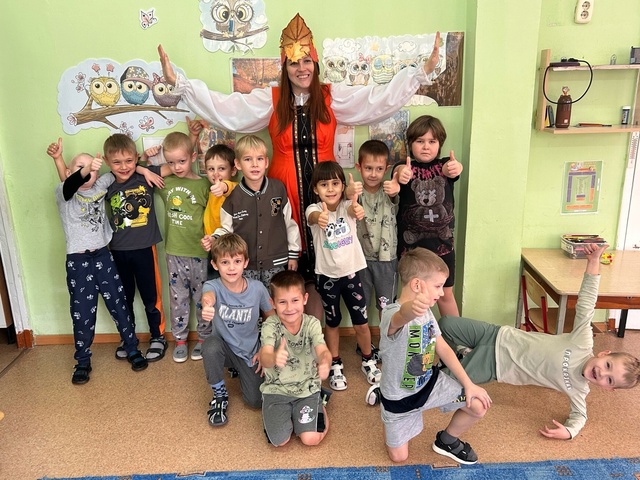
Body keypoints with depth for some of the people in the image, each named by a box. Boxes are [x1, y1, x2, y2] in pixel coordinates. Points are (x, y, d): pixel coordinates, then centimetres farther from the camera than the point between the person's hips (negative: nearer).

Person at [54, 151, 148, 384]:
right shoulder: (63, 193, -7)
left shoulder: (101, 186, 5)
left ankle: (132, 350, 25)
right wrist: (85, 169, -52)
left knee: (118, 304, 9)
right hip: (78, 260, -3)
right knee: (82, 313, 6)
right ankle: (83, 362, 23)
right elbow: (71, 183, -32)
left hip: (103, 255, 3)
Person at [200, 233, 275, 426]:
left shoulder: (257, 288, -18)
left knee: (255, 401, -7)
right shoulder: (213, 286, -22)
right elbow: (208, 296, -49)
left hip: (250, 351, 1)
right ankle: (220, 395, -6)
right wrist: (207, 306, -73)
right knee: (210, 346, -35)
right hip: (225, 347, -1)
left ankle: (242, 371, 28)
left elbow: (272, 318, -2)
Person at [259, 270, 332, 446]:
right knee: (279, 440, -11)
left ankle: (319, 406, 19)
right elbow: (264, 357, -34)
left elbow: (322, 350, -30)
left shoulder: (312, 323, -14)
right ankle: (289, 413, 20)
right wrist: (274, 358, -60)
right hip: (276, 388, 0)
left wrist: (325, 363, -56)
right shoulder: (270, 325, -18)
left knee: (311, 438, -11)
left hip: (307, 387, 0)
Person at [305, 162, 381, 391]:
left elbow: (353, 211, -33)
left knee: (361, 323, 8)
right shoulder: (314, 209, -12)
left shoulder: (347, 206, -9)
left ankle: (368, 360, 32)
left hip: (351, 272, 1)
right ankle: (335, 365, 33)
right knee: (332, 322, 14)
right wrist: (320, 218, -62)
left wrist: (357, 210, -59)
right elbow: (314, 217, -37)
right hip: (327, 276, 0)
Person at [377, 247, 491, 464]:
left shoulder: (426, 311, -7)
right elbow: (402, 317, -60)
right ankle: (389, 416, 37)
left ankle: (447, 440, 22)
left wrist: (468, 384, -1)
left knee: (479, 405, -6)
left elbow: (443, 349, 2)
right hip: (400, 396, -5)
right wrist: (411, 309, -84)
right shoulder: (392, 315, -34)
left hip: (430, 381, 6)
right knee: (399, 457, 7)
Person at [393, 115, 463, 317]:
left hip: (442, 242, 1)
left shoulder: (444, 165, 1)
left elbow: (451, 169, -23)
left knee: (446, 294, 13)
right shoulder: (406, 168, -4)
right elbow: (399, 170, -28)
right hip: (411, 243, -1)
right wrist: (401, 172, -54)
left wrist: (454, 168, -48)